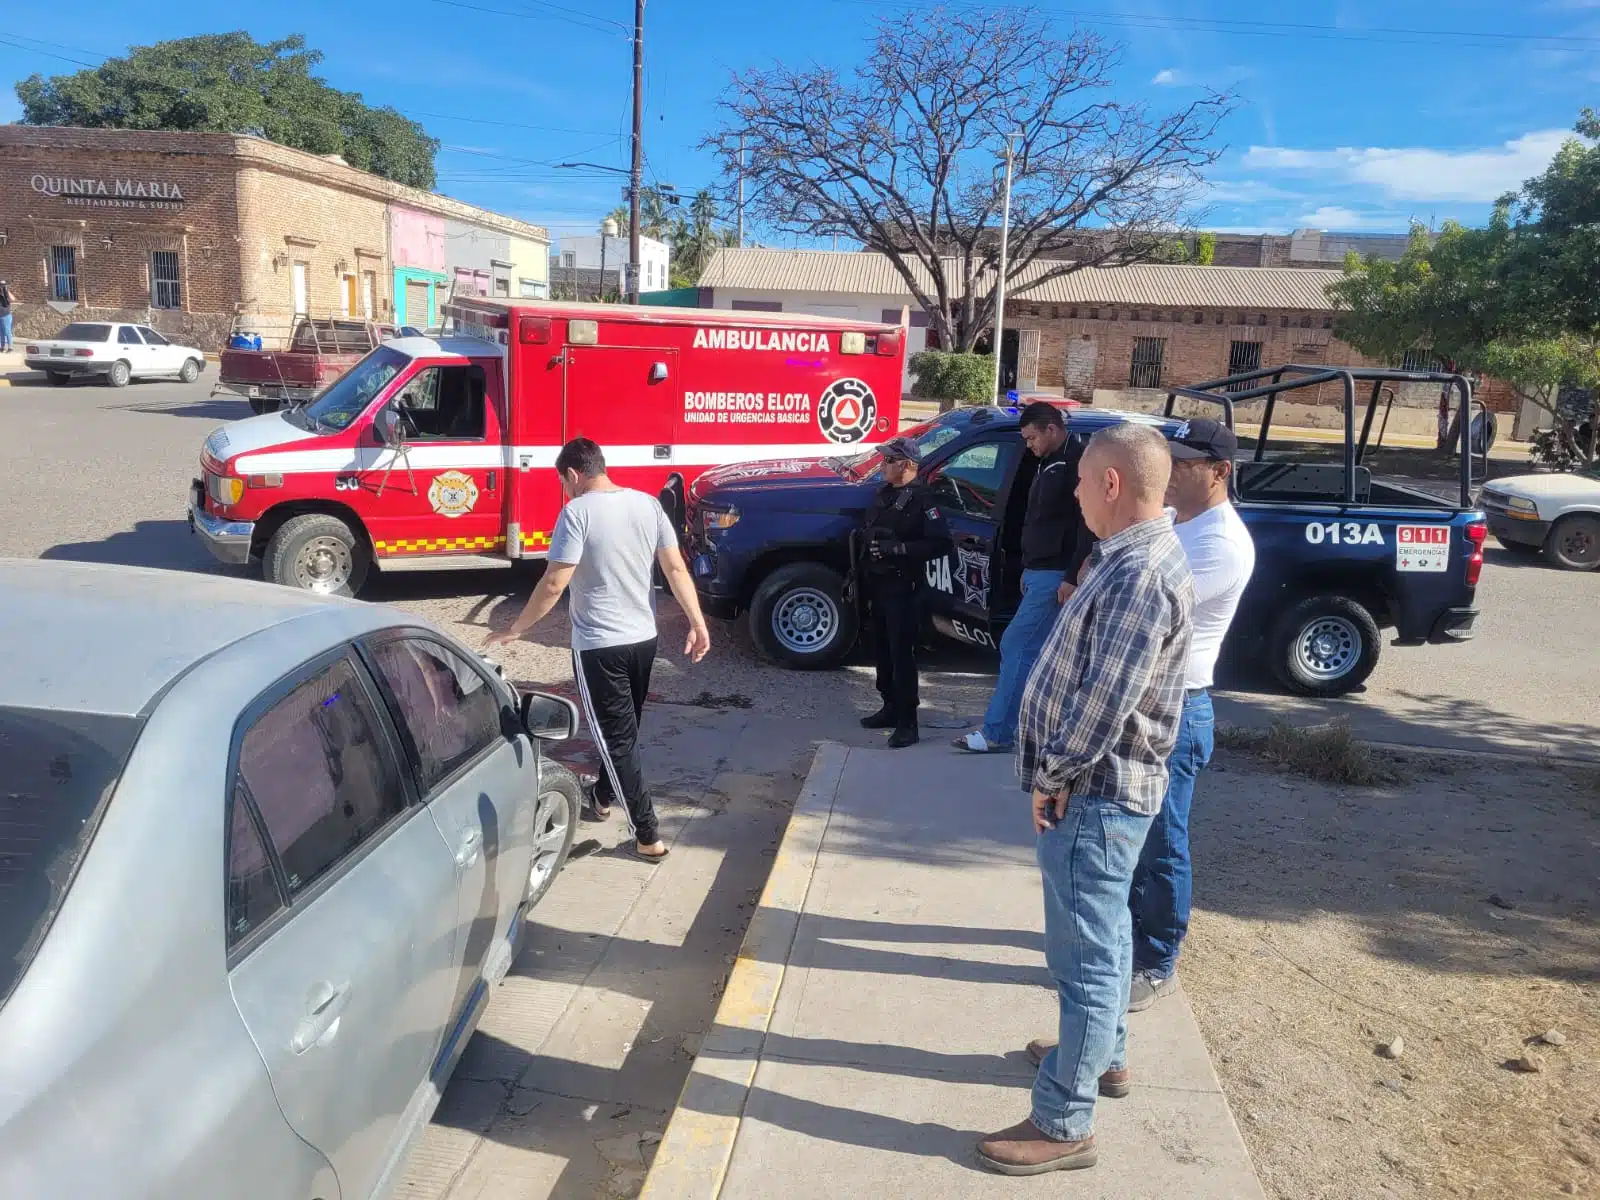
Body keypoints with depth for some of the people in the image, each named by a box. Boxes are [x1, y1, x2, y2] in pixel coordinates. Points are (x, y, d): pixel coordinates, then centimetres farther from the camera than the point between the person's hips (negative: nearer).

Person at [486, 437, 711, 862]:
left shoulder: (578, 511, -15)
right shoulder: (648, 504, 2)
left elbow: (554, 584, -18)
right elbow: (676, 568, 1)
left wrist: (515, 629, -7)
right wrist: (698, 624, 3)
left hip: (598, 645, -6)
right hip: (644, 639, 7)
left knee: (617, 737, 2)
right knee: (625, 728, 23)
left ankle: (648, 835, 2)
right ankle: (603, 795, 44)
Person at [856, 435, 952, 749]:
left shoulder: (922, 499, -11)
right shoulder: (883, 494, 14)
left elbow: (941, 544, -20)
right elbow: (865, 535, 20)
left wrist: (898, 548, -23)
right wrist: (856, 573, 14)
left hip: (901, 587, -8)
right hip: (877, 584, 8)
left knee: (902, 654, -7)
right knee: (882, 649, 15)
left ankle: (907, 723, -4)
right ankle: (890, 707, 29)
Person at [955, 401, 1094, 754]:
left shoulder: (1076, 464, -14)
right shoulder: (1049, 465, 17)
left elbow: (1089, 526, -21)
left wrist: (1072, 577, -23)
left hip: (1055, 576, -10)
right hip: (1039, 573, 10)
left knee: (1016, 647, -10)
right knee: (1043, 652, 13)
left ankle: (997, 732, -5)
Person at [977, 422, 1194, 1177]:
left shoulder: (1141, 574, -24)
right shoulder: (1135, 557, 10)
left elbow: (1106, 700, -25)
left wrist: (1053, 778, -13)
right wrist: (1062, 775, 14)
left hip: (1094, 792, -11)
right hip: (1102, 786, 11)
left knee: (1085, 952, -2)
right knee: (1101, 936, 24)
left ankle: (1063, 1124, 9)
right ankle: (1104, 1055, 42)